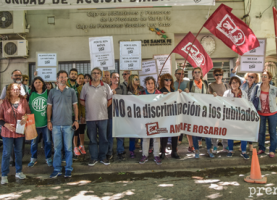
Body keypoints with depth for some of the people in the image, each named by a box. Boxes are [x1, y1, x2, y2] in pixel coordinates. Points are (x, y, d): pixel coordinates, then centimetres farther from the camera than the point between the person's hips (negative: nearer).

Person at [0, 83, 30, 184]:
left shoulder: (23, 101, 0)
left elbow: (29, 113, 9)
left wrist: (25, 117, -12)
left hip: (20, 131, 3)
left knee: (19, 152, 15)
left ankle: (19, 172, 30)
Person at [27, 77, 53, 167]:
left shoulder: (48, 93, -2)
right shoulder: (30, 94, 2)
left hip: (45, 122, -1)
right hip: (34, 122, 1)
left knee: (48, 141, 9)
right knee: (34, 142, 11)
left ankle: (48, 158, 24)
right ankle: (33, 159, 27)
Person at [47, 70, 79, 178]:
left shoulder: (71, 91, 5)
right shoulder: (52, 92, 7)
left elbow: (75, 106, 8)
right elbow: (49, 107, 9)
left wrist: (76, 120, 2)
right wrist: (49, 121, 2)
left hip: (68, 124, -1)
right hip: (55, 124, 1)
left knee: (68, 148, 3)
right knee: (57, 148, 6)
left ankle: (68, 169, 13)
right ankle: (57, 169, 15)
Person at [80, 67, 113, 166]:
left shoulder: (106, 86, 5)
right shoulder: (85, 87, 4)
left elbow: (110, 100, 10)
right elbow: (82, 100, 10)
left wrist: (104, 107, 4)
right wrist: (89, 107, 4)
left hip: (103, 116, 0)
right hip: (90, 117, 0)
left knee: (103, 138, 6)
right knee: (92, 138, 7)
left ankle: (103, 157, 18)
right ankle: (93, 157, 17)